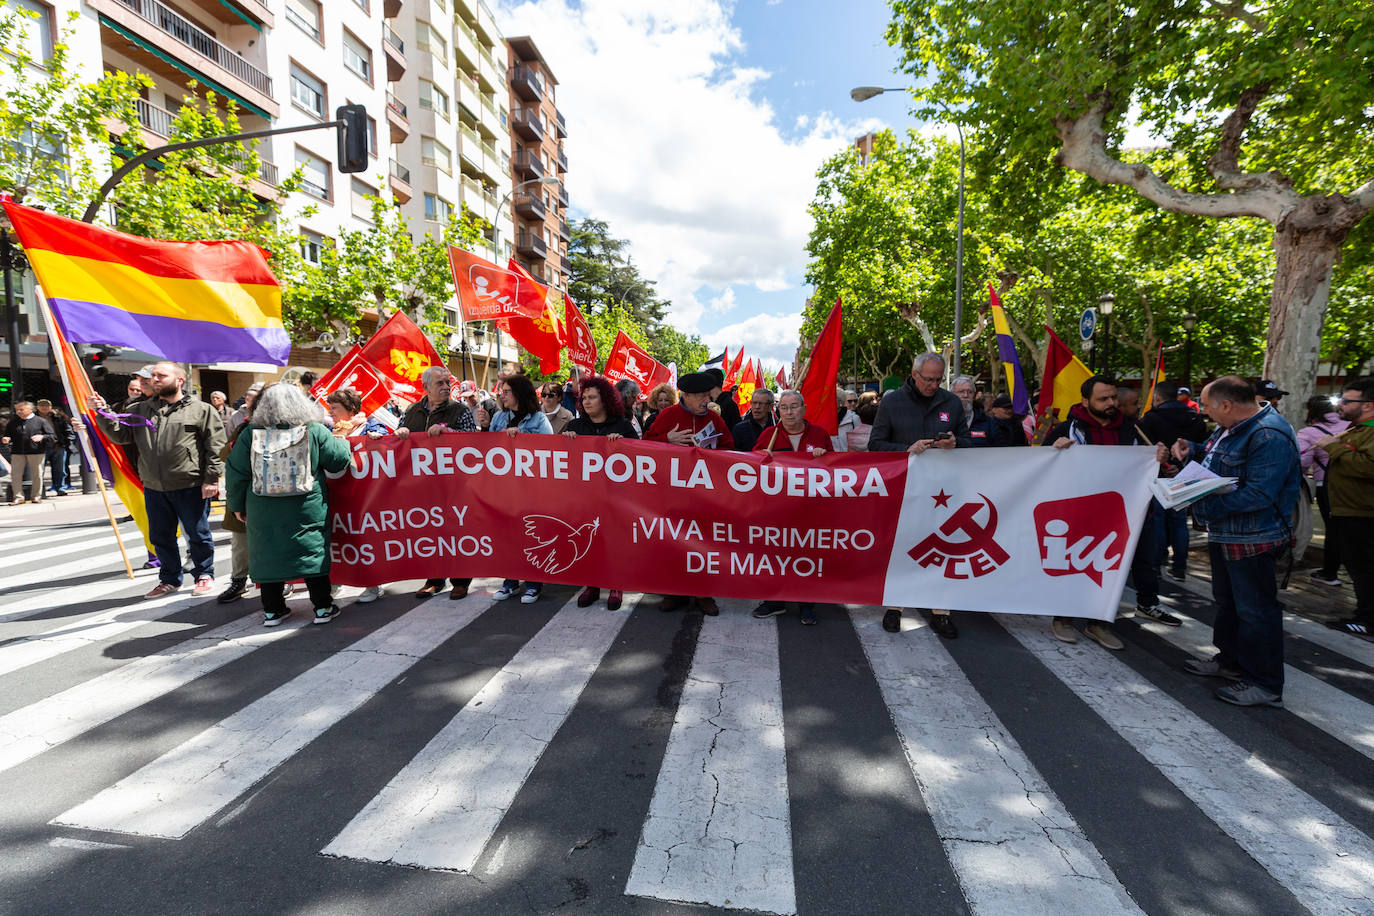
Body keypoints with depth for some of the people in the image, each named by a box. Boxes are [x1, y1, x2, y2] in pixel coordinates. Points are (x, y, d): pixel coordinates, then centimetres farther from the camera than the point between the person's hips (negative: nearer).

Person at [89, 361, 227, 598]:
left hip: (190, 487, -5)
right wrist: (103, 413, -4)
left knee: (198, 535, 6)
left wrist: (211, 479, -11)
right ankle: (170, 579, 30)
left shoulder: (201, 410, -3)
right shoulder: (141, 410, 14)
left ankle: (204, 575, 23)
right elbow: (121, 434, 11)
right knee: (161, 537, 15)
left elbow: (216, 446, -6)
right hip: (154, 488, 5)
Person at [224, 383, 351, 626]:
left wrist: (237, 505, 14)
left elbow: (236, 473, 2)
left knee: (268, 554, 13)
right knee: (314, 552, 7)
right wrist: (342, 441, 20)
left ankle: (272, 610, 21)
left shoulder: (250, 433, -1)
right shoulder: (315, 431, -7)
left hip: (263, 513, 2)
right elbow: (339, 459, -1)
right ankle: (323, 607, 11)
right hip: (307, 510, -1)